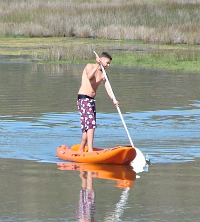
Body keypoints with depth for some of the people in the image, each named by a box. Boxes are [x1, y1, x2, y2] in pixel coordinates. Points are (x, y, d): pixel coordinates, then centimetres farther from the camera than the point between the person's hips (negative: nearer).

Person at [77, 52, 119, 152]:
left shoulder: (103, 75, 13)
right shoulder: (90, 66, -5)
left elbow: (108, 87, 0)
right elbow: (89, 76, -28)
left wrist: (113, 99, -16)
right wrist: (97, 65, -34)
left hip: (91, 100, 8)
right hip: (83, 99, -8)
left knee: (89, 126, 10)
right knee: (91, 124, -18)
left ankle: (81, 150, 19)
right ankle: (90, 150, -24)